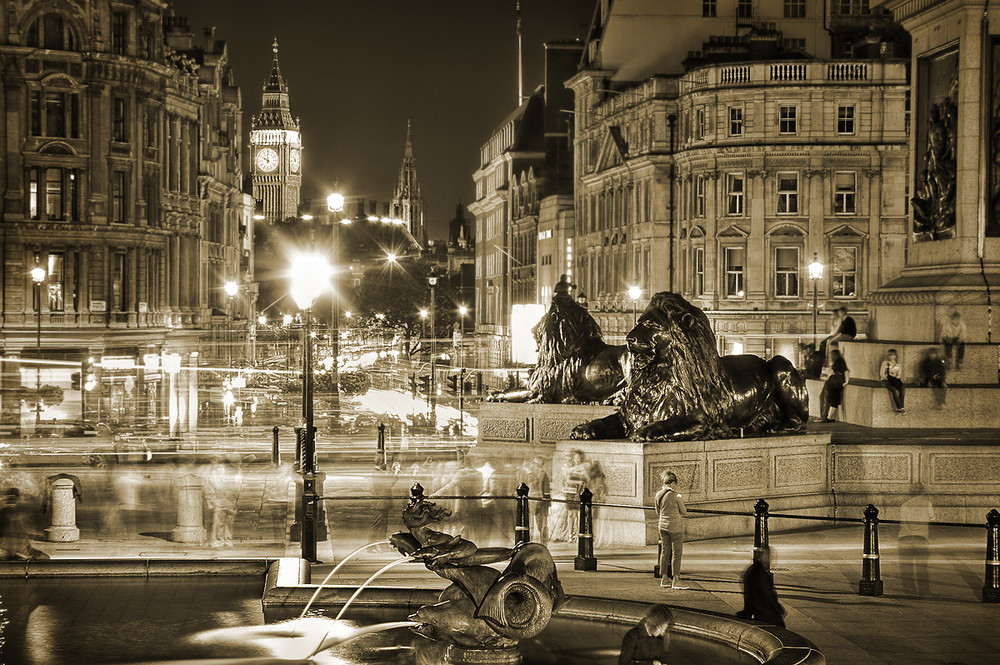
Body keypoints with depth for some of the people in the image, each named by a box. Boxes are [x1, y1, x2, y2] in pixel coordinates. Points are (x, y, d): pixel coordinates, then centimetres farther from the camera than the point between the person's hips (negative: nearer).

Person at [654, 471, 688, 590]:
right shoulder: (674, 495, -16)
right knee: (676, 553, 0)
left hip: (663, 526, 7)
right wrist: (681, 502, 11)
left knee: (665, 552, 11)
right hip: (675, 526, -7)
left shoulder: (658, 495, 4)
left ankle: (663, 580, 14)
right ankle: (676, 581, 1)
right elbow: (684, 512, -6)